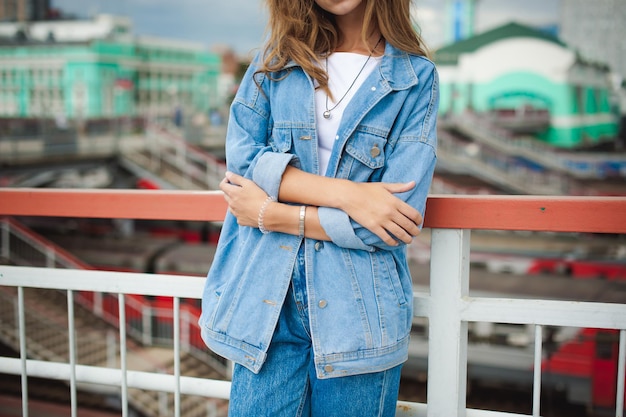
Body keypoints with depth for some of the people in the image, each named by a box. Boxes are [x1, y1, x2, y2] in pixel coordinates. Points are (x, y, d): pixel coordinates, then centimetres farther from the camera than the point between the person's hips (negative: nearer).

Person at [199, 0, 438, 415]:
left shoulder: (415, 77, 0)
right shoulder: (275, 60, 10)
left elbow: (398, 218, -9)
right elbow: (242, 156, -5)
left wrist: (273, 215, -8)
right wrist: (345, 193, -15)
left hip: (359, 309, -1)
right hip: (267, 302, 2)